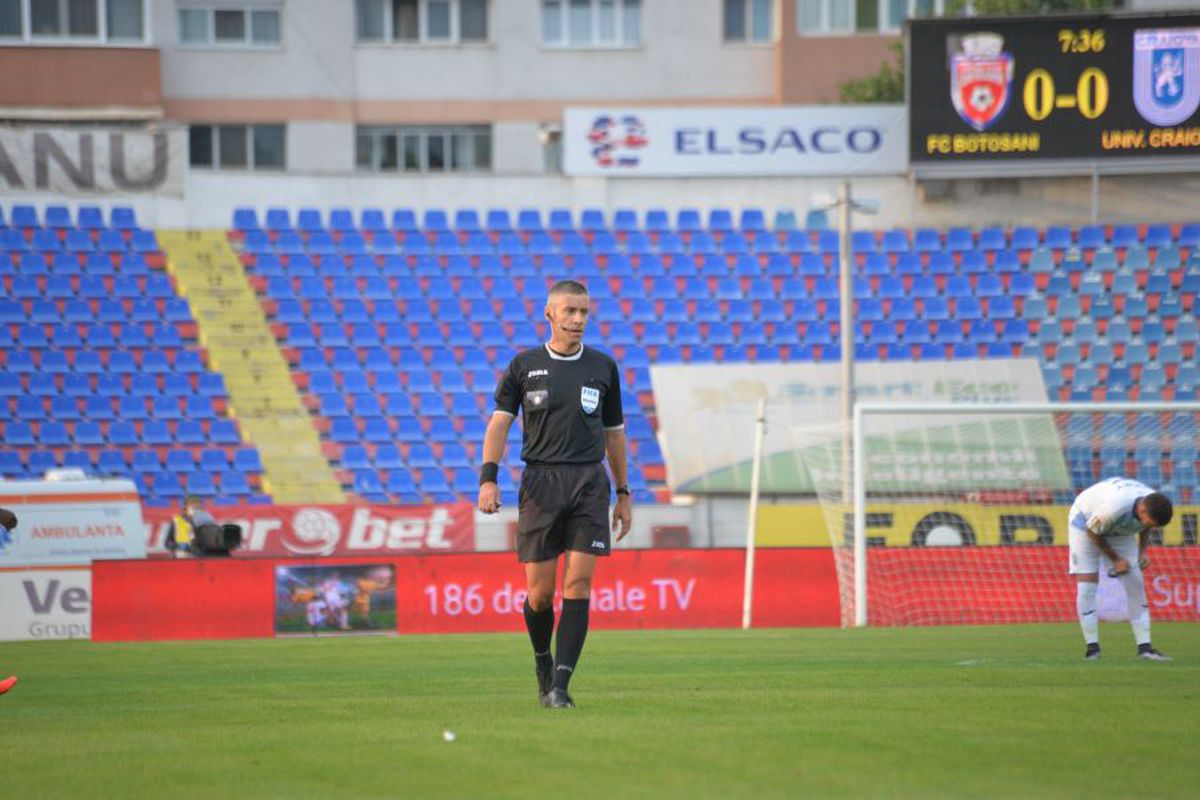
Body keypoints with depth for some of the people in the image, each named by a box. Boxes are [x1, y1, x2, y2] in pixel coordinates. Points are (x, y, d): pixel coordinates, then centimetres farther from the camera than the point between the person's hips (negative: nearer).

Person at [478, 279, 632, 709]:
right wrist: (489, 478, -12)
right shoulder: (524, 366, 6)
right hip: (540, 483, -1)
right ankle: (543, 661, 28)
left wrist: (623, 495, 17)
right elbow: (500, 422, 2)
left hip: (589, 483, 1)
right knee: (540, 592, -2)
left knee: (578, 584, -11)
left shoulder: (603, 367, 10)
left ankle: (559, 685, -12)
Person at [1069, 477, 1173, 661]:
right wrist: (1115, 559, -17)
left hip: (1120, 531, 5)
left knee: (1136, 585, -4)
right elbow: (1093, 531, -24)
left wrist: (1142, 552, -10)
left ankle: (1144, 647, -4)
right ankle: (1092, 647, -8)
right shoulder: (1114, 507, -44)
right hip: (1085, 523, -5)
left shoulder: (1154, 506, -24)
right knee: (1086, 586, -14)